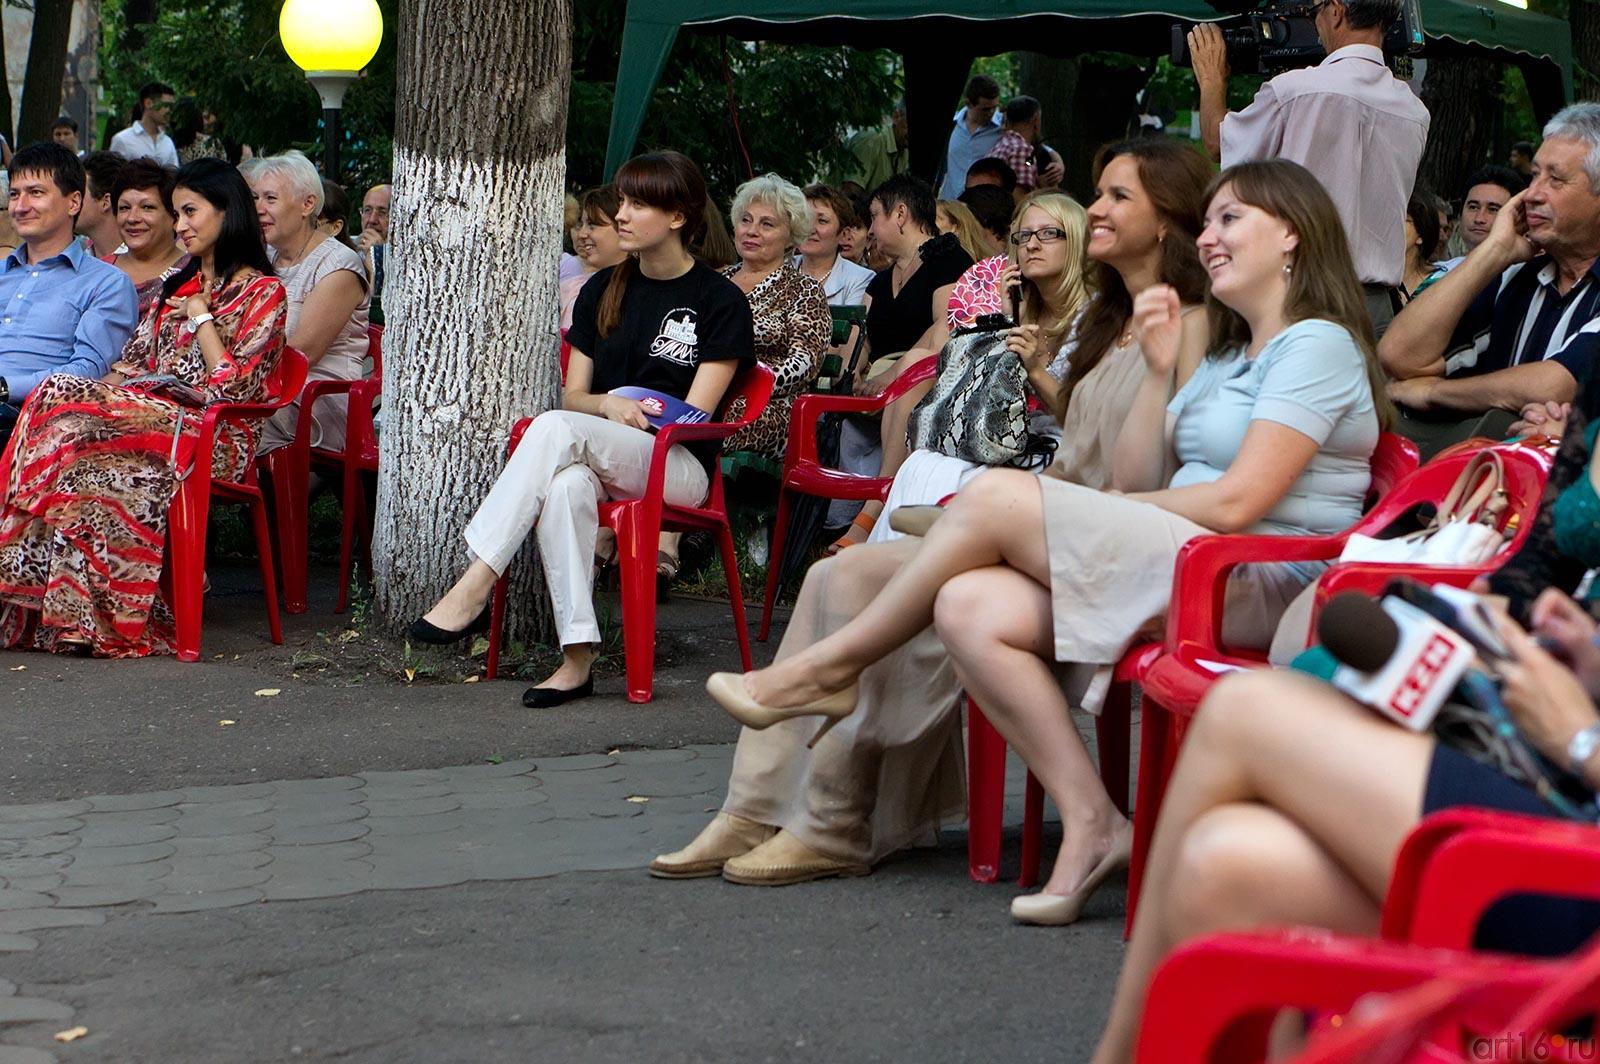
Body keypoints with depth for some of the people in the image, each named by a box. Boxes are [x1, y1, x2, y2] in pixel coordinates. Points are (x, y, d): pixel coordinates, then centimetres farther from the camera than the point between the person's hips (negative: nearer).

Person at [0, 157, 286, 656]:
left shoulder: (262, 293, 4)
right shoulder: (179, 286, 28)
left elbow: (234, 387, -7)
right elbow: (134, 358, 23)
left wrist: (200, 317, -2)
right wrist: (117, 379, 1)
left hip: (213, 433, -6)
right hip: (150, 414, 7)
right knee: (58, 394, -25)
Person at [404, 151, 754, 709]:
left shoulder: (722, 302, 1)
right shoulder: (603, 291, 17)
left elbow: (693, 417, -3)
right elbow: (571, 395, 13)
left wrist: (629, 410, -12)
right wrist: (608, 404, -9)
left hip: (679, 465, -4)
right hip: (599, 460, 4)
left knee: (558, 429, -33)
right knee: (565, 485, -37)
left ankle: (473, 589, -40)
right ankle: (578, 657, -42)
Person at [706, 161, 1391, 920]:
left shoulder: (1317, 344, -3)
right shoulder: (1225, 358, 27)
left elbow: (1238, 501, -14)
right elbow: (1137, 481, 16)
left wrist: (1107, 514, -1)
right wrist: (1158, 372, 4)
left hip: (1263, 583, -9)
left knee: (997, 496, -17)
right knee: (971, 609, -16)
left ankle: (832, 667, -4)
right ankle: (1092, 824, -19)